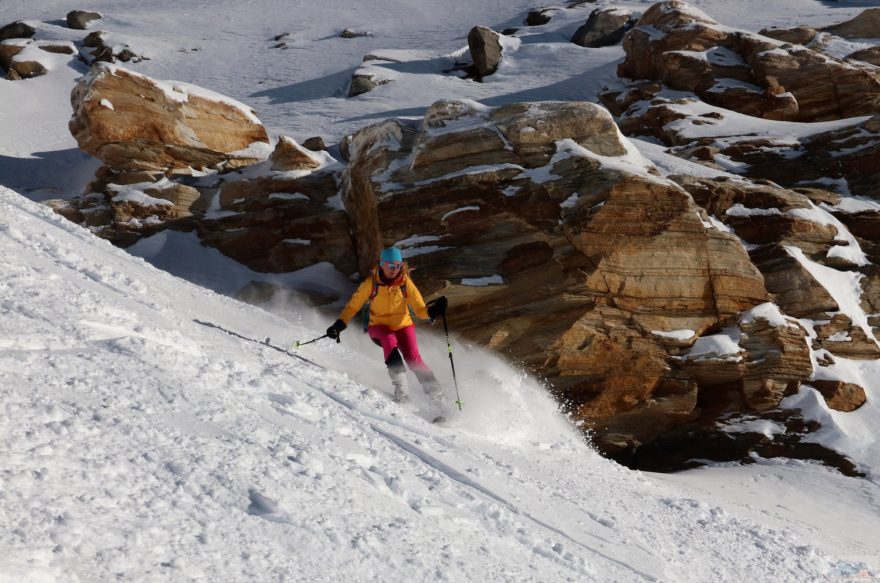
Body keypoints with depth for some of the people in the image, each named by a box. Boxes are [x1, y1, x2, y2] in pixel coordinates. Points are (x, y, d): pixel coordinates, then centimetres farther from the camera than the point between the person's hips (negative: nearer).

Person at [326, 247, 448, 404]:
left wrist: (431, 311, -29)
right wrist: (339, 324, -11)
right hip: (379, 327, -1)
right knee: (390, 341, -34)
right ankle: (399, 385, -35)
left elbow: (420, 309, -8)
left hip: (403, 326, 1)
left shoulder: (405, 283, -6)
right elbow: (353, 305, -1)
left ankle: (434, 391, -11)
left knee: (413, 358, -21)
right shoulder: (371, 283, -8)